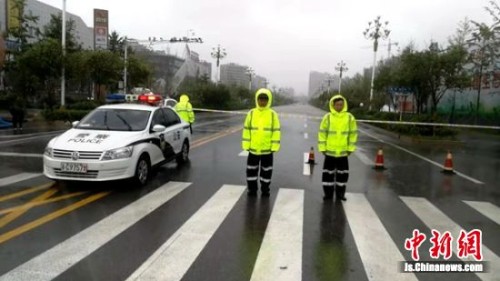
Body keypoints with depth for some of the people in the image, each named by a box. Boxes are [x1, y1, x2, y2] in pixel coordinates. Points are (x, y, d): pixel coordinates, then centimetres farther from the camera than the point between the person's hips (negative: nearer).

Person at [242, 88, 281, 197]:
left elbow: (276, 132, -4)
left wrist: (274, 146, -8)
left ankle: (265, 190, 26)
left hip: (267, 149, -1)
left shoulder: (273, 114, -5)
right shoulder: (251, 113, -1)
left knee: (266, 171, 11)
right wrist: (246, 145, -1)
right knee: (251, 170, 10)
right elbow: (246, 130, 2)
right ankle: (252, 189, 26)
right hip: (253, 148, 1)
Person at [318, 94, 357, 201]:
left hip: (343, 152, 1)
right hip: (329, 151, -1)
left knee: (343, 173, 10)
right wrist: (322, 148, -4)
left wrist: (350, 148, 2)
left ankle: (340, 194, 24)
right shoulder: (327, 117, -6)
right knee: (328, 173, 6)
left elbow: (353, 133, 3)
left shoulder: (349, 117, -3)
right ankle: (328, 194, 19)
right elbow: (322, 133, -2)